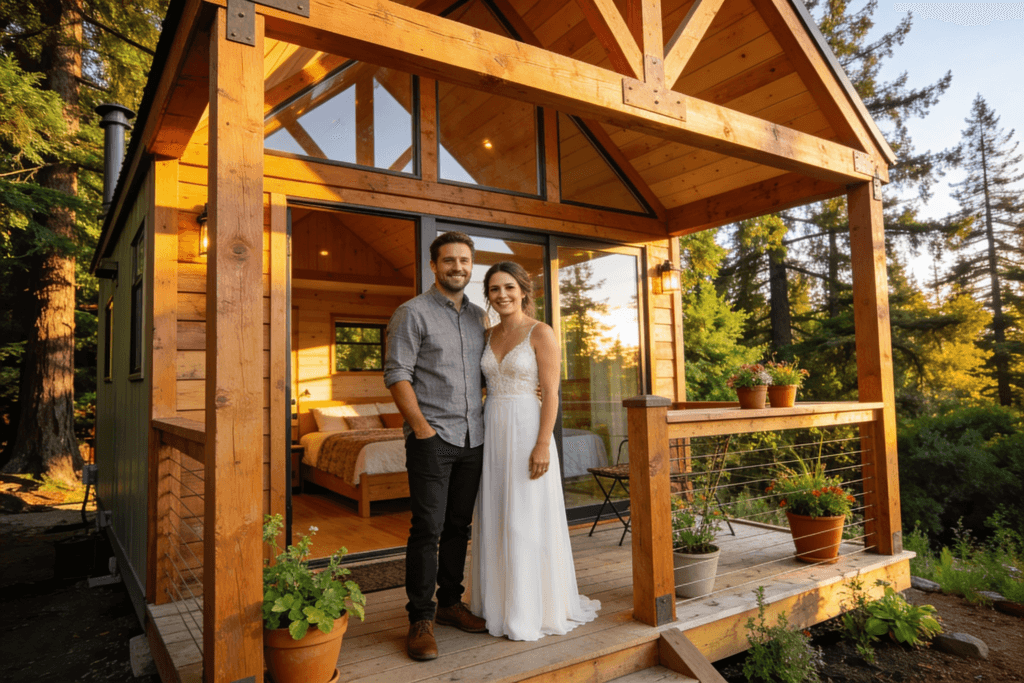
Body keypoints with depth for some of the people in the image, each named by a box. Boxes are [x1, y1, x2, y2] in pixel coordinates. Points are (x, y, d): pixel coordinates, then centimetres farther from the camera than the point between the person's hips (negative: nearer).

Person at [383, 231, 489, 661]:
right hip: (431, 439, -5)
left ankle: (450, 603, 27)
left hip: (473, 439, 6)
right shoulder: (413, 312, -4)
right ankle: (420, 619, 7)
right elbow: (397, 374, -9)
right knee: (427, 528, -4)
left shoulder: (478, 317, 14)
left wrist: (486, 417, 9)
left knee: (458, 526, 13)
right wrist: (422, 427, -13)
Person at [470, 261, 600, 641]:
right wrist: (480, 440, 11)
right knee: (495, 520, 12)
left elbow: (551, 393, -11)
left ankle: (534, 610, 15)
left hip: (527, 431, -6)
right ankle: (501, 601, 27)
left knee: (529, 522, 0)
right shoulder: (489, 336, 11)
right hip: (492, 434, 6)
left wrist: (543, 445, -18)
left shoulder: (541, 333, -7)